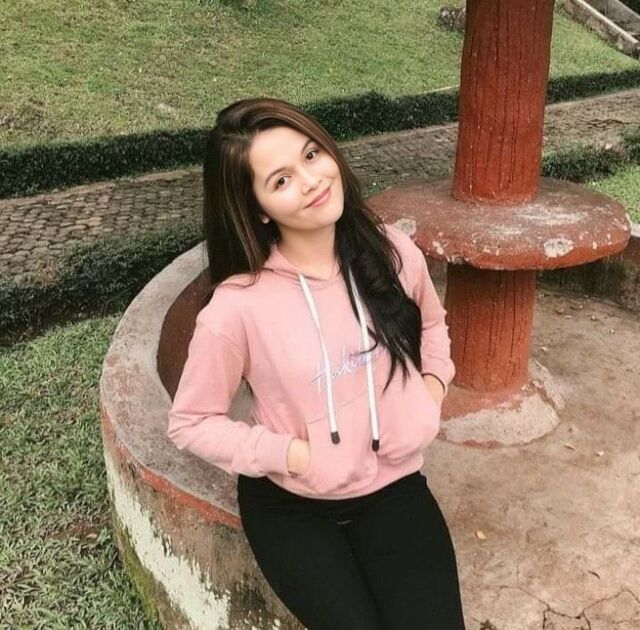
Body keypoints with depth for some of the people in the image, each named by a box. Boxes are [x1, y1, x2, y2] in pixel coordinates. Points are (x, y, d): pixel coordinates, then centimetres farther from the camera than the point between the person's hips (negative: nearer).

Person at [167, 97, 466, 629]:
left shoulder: (393, 250, -10)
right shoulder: (237, 308, -23)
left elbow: (431, 322, 13)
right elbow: (190, 423, -10)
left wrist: (434, 383, -4)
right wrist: (296, 455, -17)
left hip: (394, 485, 3)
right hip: (291, 505, -2)